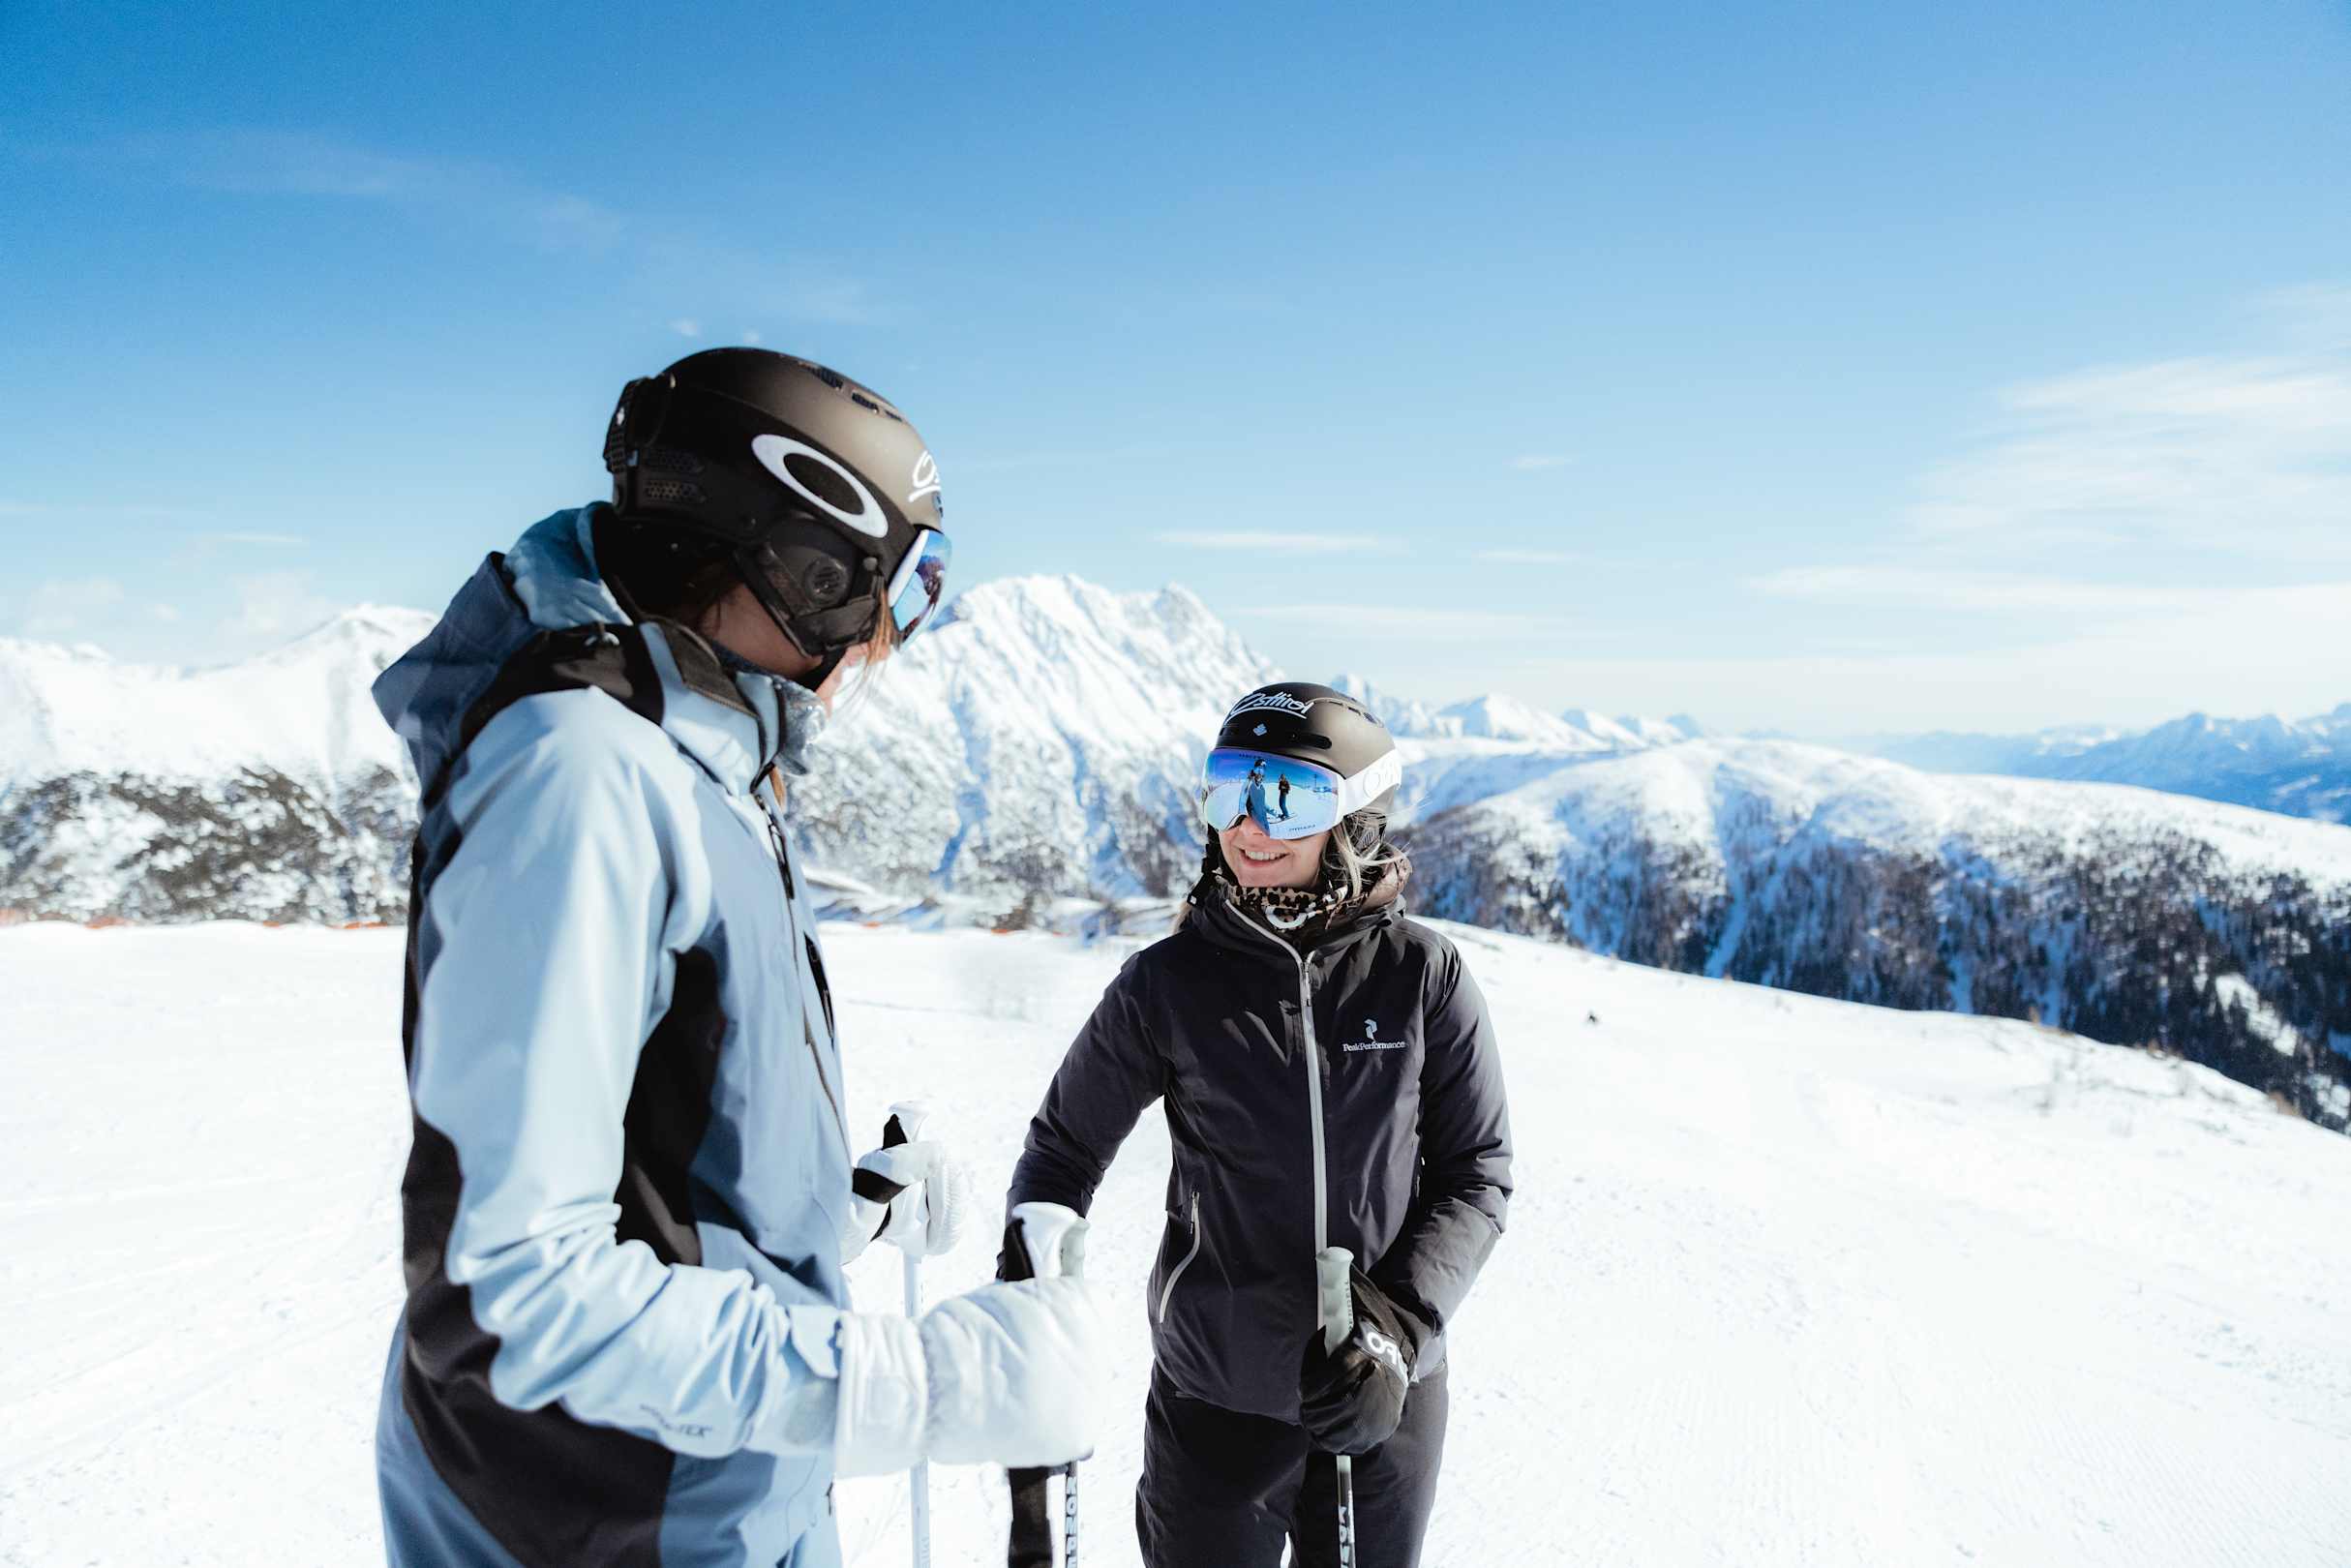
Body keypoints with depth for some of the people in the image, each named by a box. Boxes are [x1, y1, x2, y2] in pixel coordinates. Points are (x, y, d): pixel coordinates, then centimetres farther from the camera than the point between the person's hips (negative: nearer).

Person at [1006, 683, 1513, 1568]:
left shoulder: (1422, 976, -11)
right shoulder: (1169, 982, -11)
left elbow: (1476, 1174, -4)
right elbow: (1065, 1149, 1)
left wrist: (1401, 1326, -17)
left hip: (1390, 1398, 1)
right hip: (1218, 1396, -1)